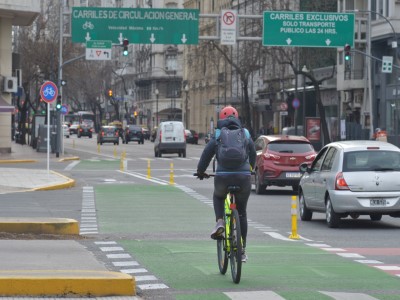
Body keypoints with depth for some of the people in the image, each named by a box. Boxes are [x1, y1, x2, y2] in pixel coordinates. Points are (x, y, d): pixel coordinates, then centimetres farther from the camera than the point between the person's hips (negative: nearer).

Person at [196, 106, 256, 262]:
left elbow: (206, 154, 6)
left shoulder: (218, 135, 6)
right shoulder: (245, 134, 14)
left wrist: (200, 171, 23)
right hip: (244, 177, 2)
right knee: (241, 213, 16)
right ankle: (242, 250, 17)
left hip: (223, 177, -2)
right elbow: (253, 154, 24)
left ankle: (219, 222, 5)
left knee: (218, 196, 32)